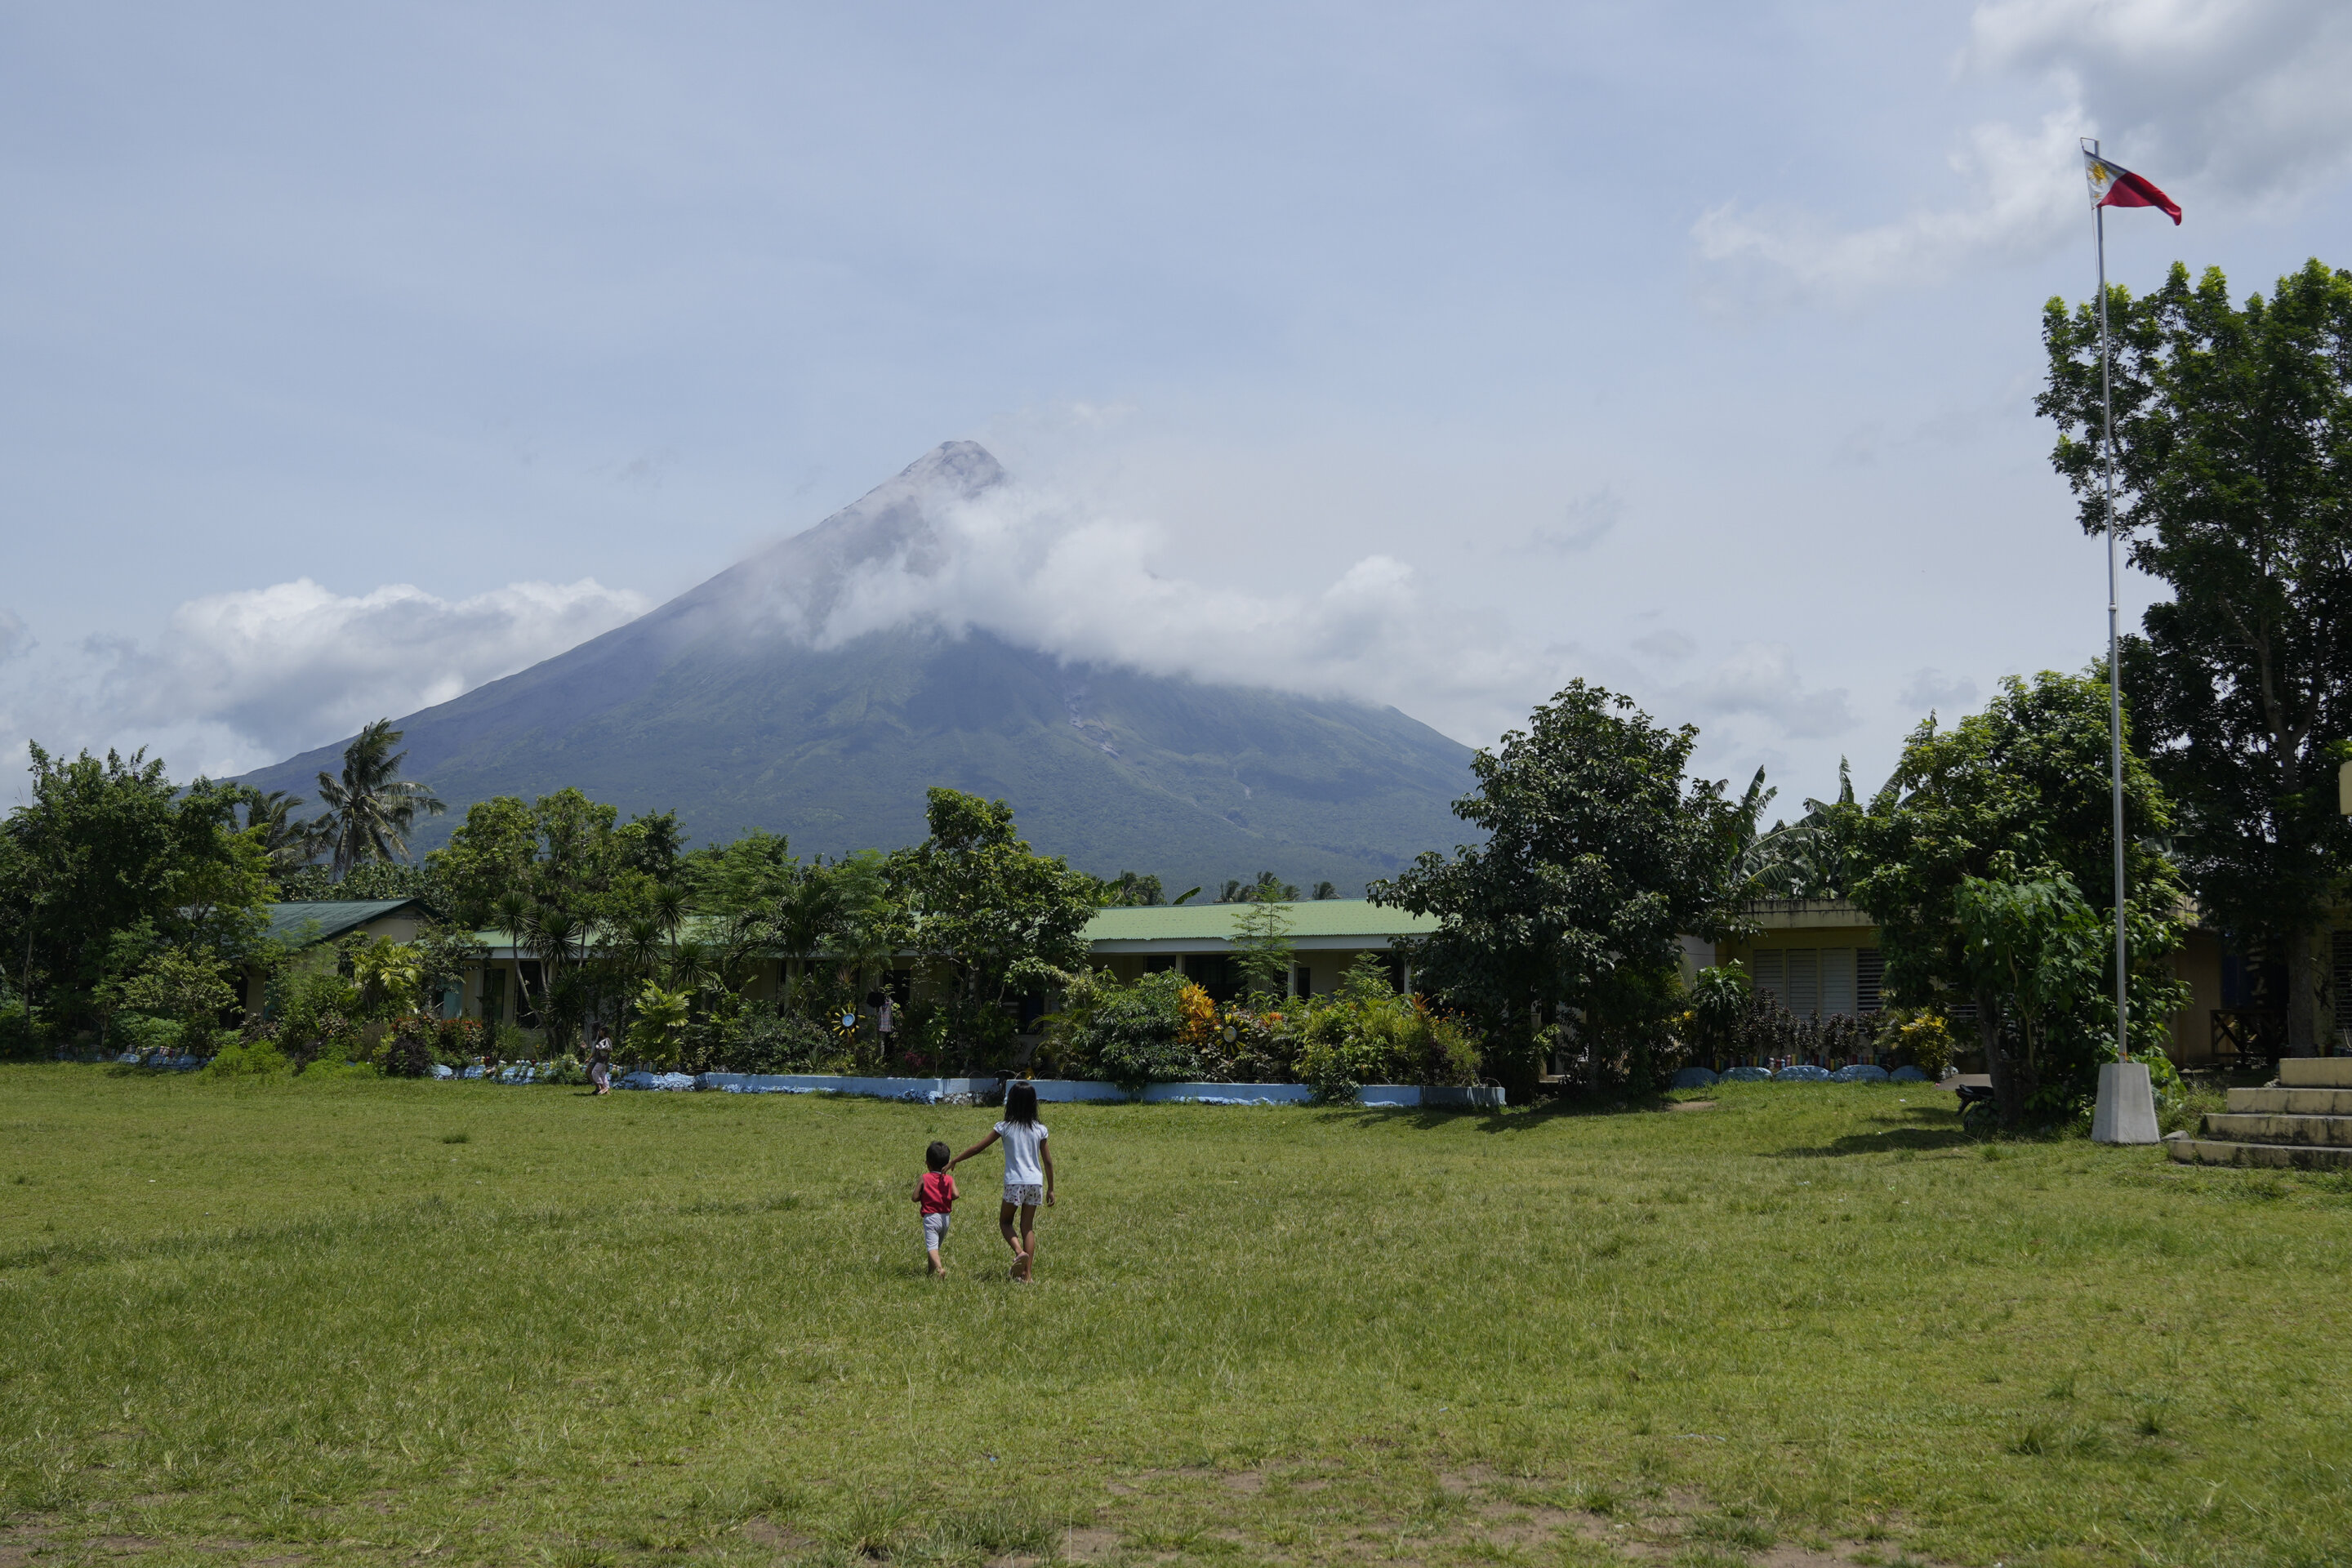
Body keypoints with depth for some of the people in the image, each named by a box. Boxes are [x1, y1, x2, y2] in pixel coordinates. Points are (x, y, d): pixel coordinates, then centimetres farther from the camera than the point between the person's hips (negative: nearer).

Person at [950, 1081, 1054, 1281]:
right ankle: (1028, 1272, 5)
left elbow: (978, 1147, -2)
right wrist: (1050, 1189, 14)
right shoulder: (1040, 1129, 3)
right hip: (1036, 1182, 3)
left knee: (1005, 1221, 15)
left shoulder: (1005, 1127, -4)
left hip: (1014, 1183, -3)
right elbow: (1048, 1161, 5)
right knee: (1028, 1227, 11)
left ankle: (1019, 1251, -12)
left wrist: (955, 1160, 9)